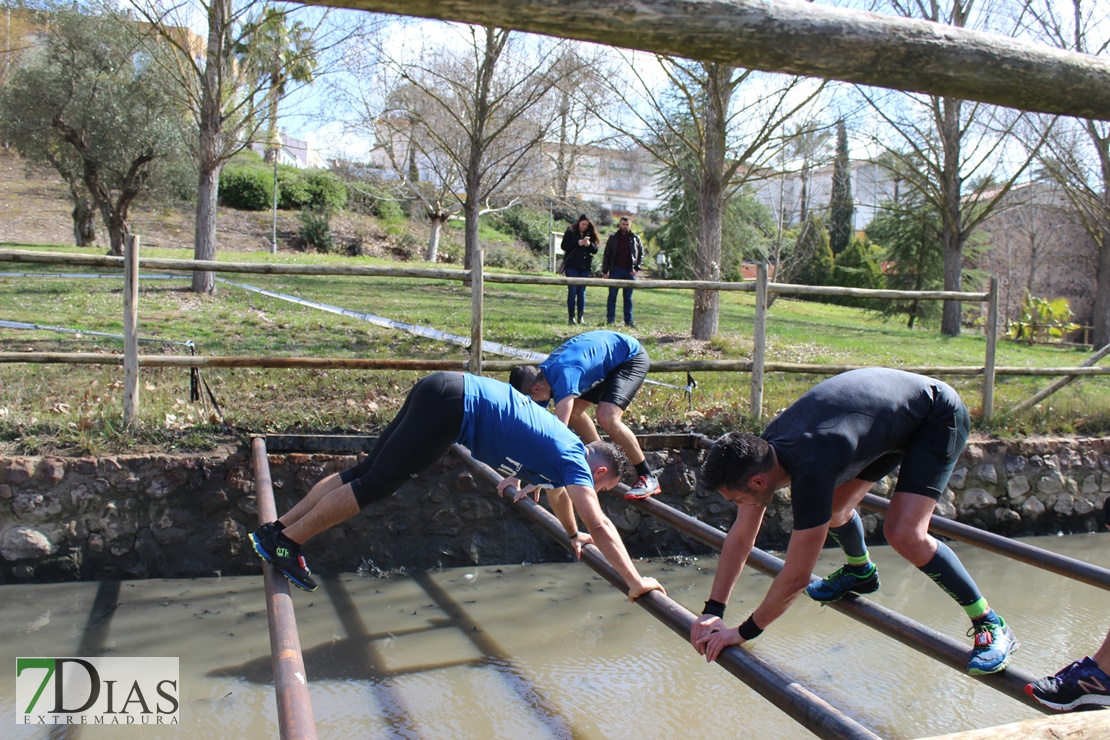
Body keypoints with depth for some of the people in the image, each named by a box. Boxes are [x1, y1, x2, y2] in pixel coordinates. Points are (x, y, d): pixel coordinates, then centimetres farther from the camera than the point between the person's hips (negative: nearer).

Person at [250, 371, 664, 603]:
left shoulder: (565, 448, 20)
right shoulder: (576, 460, -4)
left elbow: (557, 491, 41)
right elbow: (600, 526, -11)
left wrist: (573, 536, 51)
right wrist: (635, 581, -7)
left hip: (448, 392, 8)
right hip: (453, 406, -8)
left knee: (368, 470, 7)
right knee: (376, 482, -7)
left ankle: (277, 529, 9)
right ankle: (286, 541, -3)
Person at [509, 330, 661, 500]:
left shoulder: (563, 375, -36)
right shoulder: (539, 378, -9)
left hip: (631, 357, -9)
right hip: (608, 363, 9)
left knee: (607, 417, -25)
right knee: (573, 411, 6)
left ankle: (648, 478, -13)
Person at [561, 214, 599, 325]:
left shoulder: (590, 234, 10)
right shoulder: (570, 232, 0)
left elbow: (595, 250, 7)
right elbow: (564, 246, -8)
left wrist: (589, 244, -13)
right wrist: (578, 243, -17)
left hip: (585, 267, 3)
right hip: (572, 266, -3)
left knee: (582, 292, 4)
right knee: (572, 291, -4)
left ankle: (580, 317, 8)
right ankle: (571, 317, 0)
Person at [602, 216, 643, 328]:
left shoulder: (635, 238, 7)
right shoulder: (613, 238, 5)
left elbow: (641, 254, 10)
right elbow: (606, 255, 6)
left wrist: (636, 268, -3)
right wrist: (605, 271, -1)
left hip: (630, 272, 1)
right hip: (616, 270, -1)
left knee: (628, 298, 6)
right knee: (612, 296, -1)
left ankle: (629, 320, 10)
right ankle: (610, 319, 3)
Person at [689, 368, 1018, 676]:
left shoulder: (810, 471, -37)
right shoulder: (761, 450, -14)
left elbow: (796, 578, -31)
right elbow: (740, 537, -4)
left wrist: (743, 632, -19)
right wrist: (712, 611, -6)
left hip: (938, 416, -8)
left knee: (904, 533, -20)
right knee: (833, 509, 9)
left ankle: (990, 625, -4)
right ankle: (861, 572, 40)